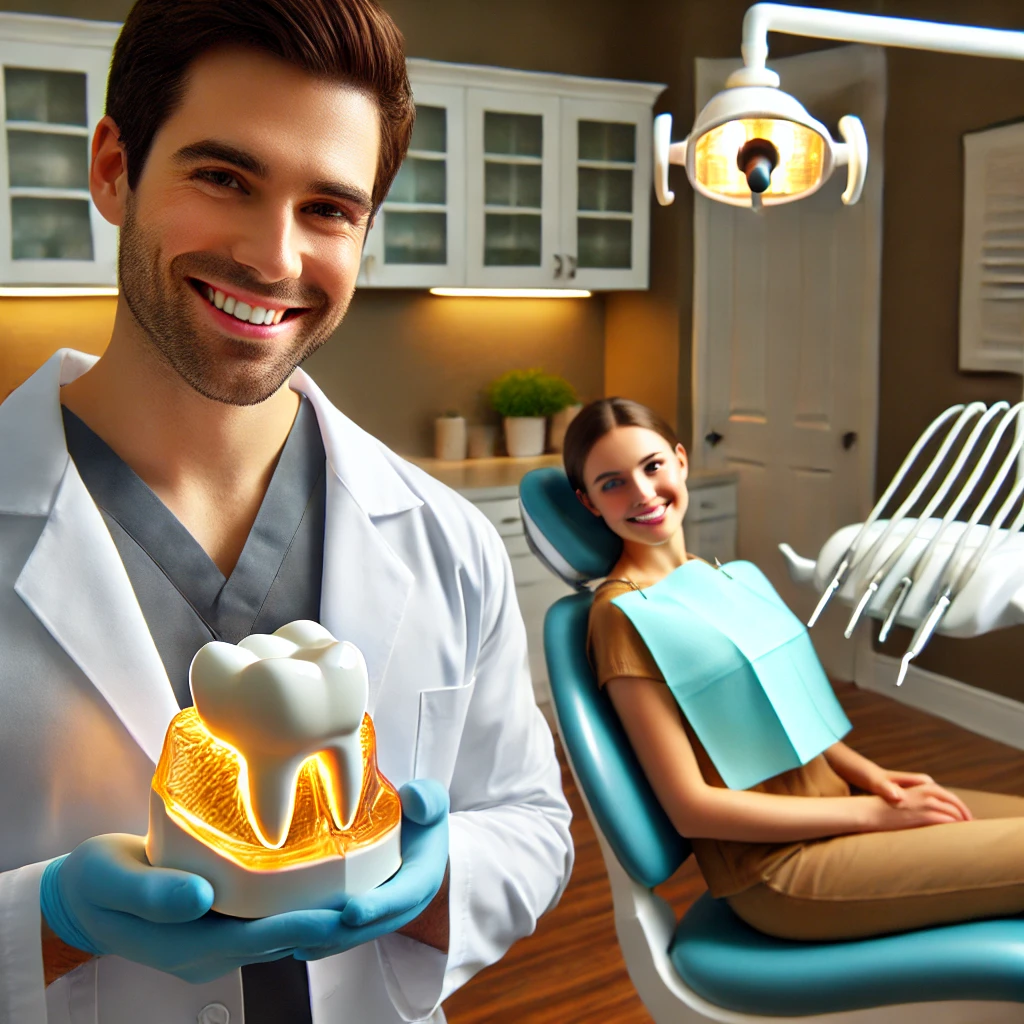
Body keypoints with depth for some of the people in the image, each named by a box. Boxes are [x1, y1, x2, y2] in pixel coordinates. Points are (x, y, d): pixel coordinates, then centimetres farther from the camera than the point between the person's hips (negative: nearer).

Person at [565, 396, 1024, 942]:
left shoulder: (727, 576, 9)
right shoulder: (622, 614, -15)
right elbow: (691, 807, -17)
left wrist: (873, 776, -3)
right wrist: (874, 812, -15)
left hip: (831, 799, 7)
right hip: (773, 868, -7)